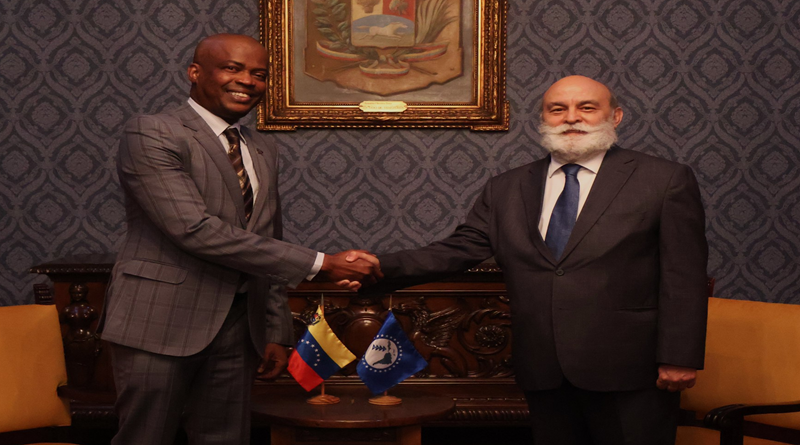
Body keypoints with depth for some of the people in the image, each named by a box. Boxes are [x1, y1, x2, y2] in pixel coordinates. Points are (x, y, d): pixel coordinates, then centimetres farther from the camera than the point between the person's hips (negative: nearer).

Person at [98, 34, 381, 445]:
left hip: (237, 329, 6)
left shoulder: (263, 152, 14)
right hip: (160, 323, -6)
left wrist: (276, 333, 12)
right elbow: (196, 230, -21)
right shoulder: (150, 134, -10)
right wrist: (318, 264, -22)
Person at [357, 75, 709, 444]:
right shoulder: (505, 189, 11)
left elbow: (683, 278, -3)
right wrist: (379, 268, -10)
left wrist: (679, 359, -9)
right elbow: (456, 251, 4)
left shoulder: (665, 180, 0)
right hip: (542, 371, 3)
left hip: (628, 373, -3)